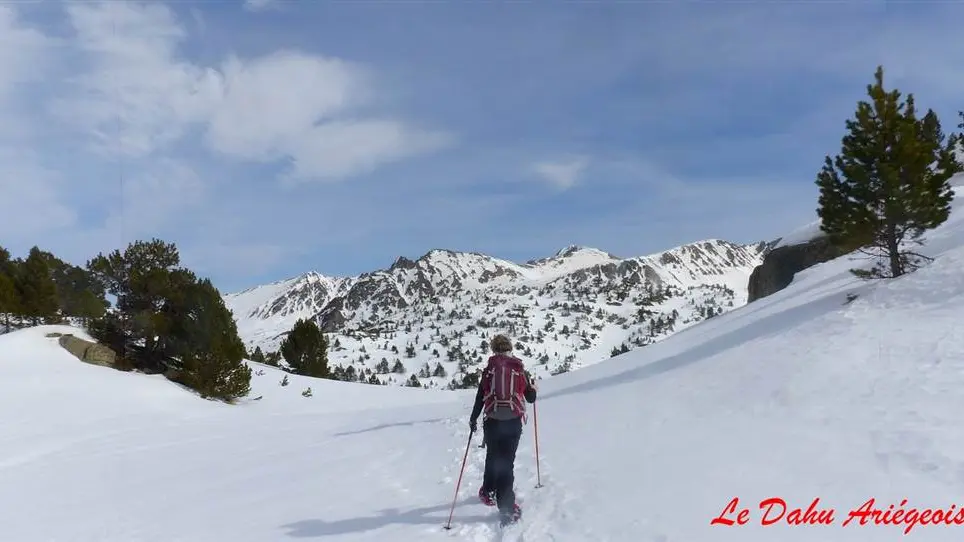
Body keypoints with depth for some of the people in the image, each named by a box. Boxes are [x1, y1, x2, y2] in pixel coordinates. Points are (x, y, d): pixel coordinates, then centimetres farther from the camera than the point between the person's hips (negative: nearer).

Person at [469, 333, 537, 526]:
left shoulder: (489, 369, 2)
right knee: (507, 461, 0)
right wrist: (532, 388, 30)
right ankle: (506, 507, -7)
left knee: (492, 457, 21)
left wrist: (473, 419, 14)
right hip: (514, 421, -1)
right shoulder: (520, 369, 2)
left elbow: (480, 397, 2)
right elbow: (531, 397, 7)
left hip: (492, 421, 1)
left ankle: (488, 491, 36)